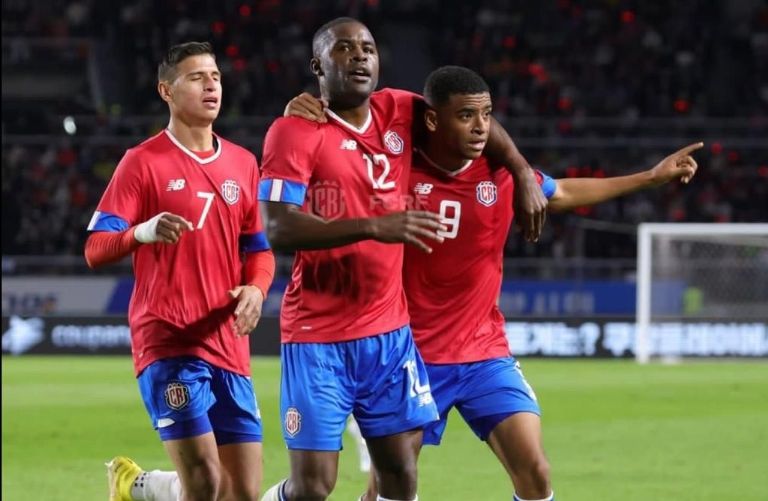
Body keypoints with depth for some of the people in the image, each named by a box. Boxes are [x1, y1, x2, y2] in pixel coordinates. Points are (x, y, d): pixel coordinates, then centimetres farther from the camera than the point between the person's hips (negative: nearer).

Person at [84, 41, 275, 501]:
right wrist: (143, 232, -28)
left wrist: (256, 289, -4)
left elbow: (260, 248, 19)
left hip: (229, 344, 6)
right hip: (168, 342, -6)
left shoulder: (242, 164, 13)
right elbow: (95, 250, -7)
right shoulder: (143, 162, -3)